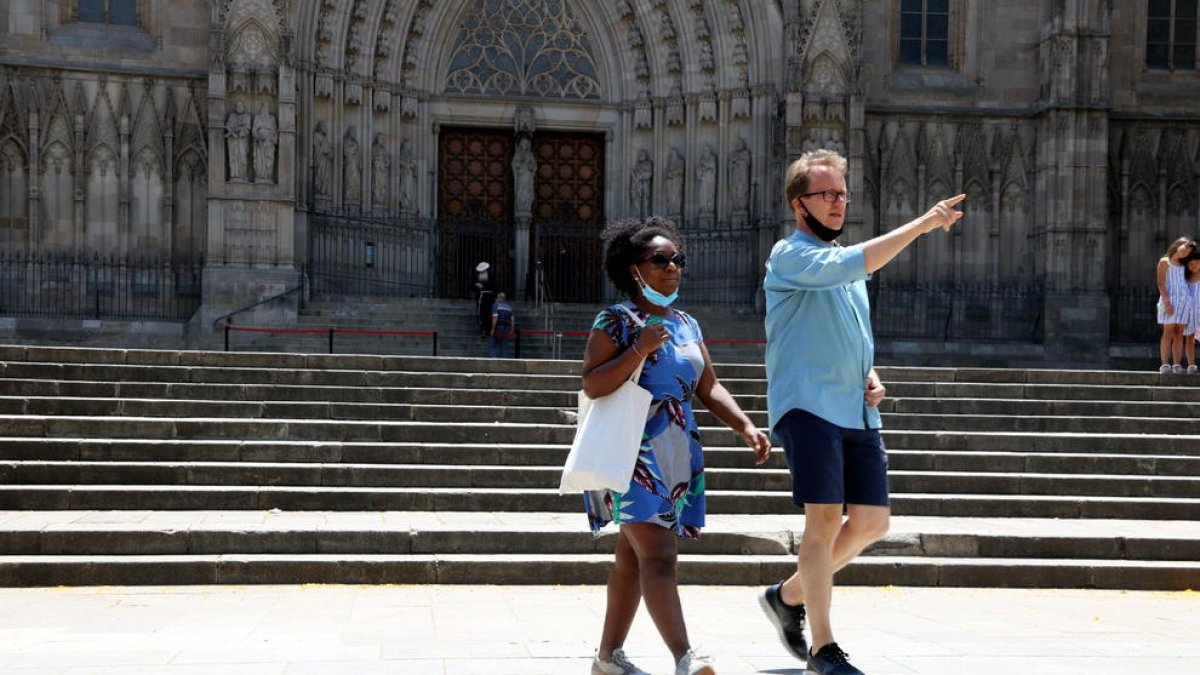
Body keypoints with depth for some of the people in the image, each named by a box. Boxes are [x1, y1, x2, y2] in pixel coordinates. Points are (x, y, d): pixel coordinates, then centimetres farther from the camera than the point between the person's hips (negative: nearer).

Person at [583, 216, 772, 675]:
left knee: (632, 559, 12)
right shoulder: (615, 321, -5)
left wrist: (746, 427, 1)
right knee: (658, 553, -19)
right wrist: (640, 348, -20)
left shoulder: (687, 325, 15)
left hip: (676, 453, 7)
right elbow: (592, 385, -13)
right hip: (633, 452, -7)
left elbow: (709, 389, 15)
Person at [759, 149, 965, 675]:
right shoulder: (791, 255, -5)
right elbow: (848, 266, -25)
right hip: (808, 406, -8)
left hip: (857, 413, 8)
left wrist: (870, 378, 9)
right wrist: (922, 224, -28)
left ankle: (788, 595, 24)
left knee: (872, 521, 5)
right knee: (825, 518, -12)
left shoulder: (847, 262, 22)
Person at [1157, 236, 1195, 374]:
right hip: (1171, 298, -6)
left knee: (1179, 333, 1)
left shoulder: (1182, 265, 21)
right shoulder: (1165, 261, 4)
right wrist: (1166, 301, -15)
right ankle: (1165, 364, -10)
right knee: (1168, 332, -8)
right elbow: (1161, 283, -6)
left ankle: (1177, 365, -1)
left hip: (1184, 299, 6)